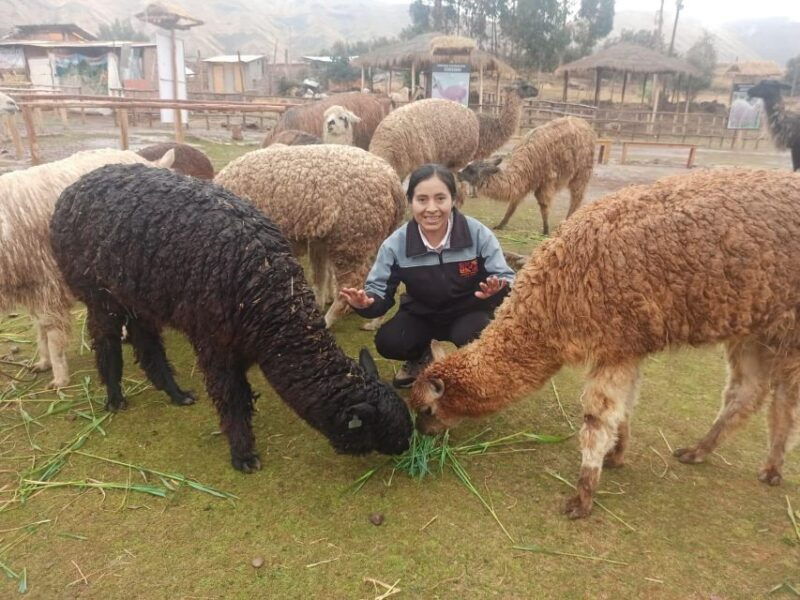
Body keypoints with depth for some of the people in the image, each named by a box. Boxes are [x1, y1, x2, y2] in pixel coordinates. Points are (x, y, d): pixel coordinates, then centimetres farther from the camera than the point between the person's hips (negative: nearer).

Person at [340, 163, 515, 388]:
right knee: (387, 342, -22)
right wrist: (366, 303, -37)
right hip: (420, 314, 2)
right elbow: (379, 291, -12)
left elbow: (506, 279, -16)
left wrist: (498, 289, -43)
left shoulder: (478, 234, -21)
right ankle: (420, 357, 16)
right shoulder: (395, 244, -17)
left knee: (473, 336, -35)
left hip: (468, 312, -2)